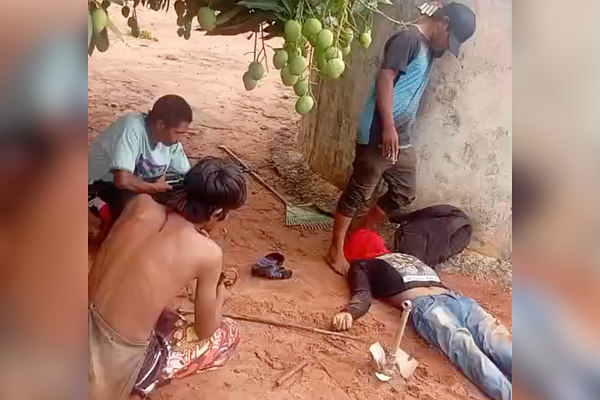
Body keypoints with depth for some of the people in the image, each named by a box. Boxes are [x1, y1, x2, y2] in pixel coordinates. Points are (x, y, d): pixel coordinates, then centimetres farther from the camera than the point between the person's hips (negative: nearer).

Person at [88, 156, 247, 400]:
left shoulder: (141, 203, -5)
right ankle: (149, 373, 10)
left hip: (90, 322, 6)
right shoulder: (208, 252, -16)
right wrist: (221, 294, 17)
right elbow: (205, 332, -2)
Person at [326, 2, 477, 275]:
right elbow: (384, 78, -20)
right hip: (380, 133, -10)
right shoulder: (408, 38, -12)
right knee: (359, 192, -2)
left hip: (402, 136, 10)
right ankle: (335, 251, 10)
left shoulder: (428, 46, 17)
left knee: (404, 192, 16)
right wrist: (388, 127, -25)